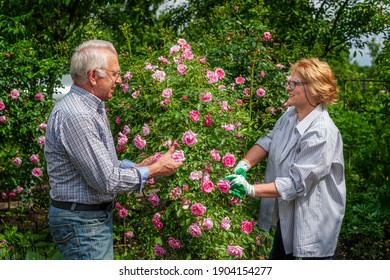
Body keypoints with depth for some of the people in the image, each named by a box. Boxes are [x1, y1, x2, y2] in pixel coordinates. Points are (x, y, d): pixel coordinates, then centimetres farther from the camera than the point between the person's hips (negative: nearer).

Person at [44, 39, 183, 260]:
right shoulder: (75, 116, -23)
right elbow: (106, 180, -24)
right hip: (83, 222, -10)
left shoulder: (92, 110, 13)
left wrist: (135, 167, 6)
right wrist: (153, 170, -12)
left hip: (99, 216, 11)